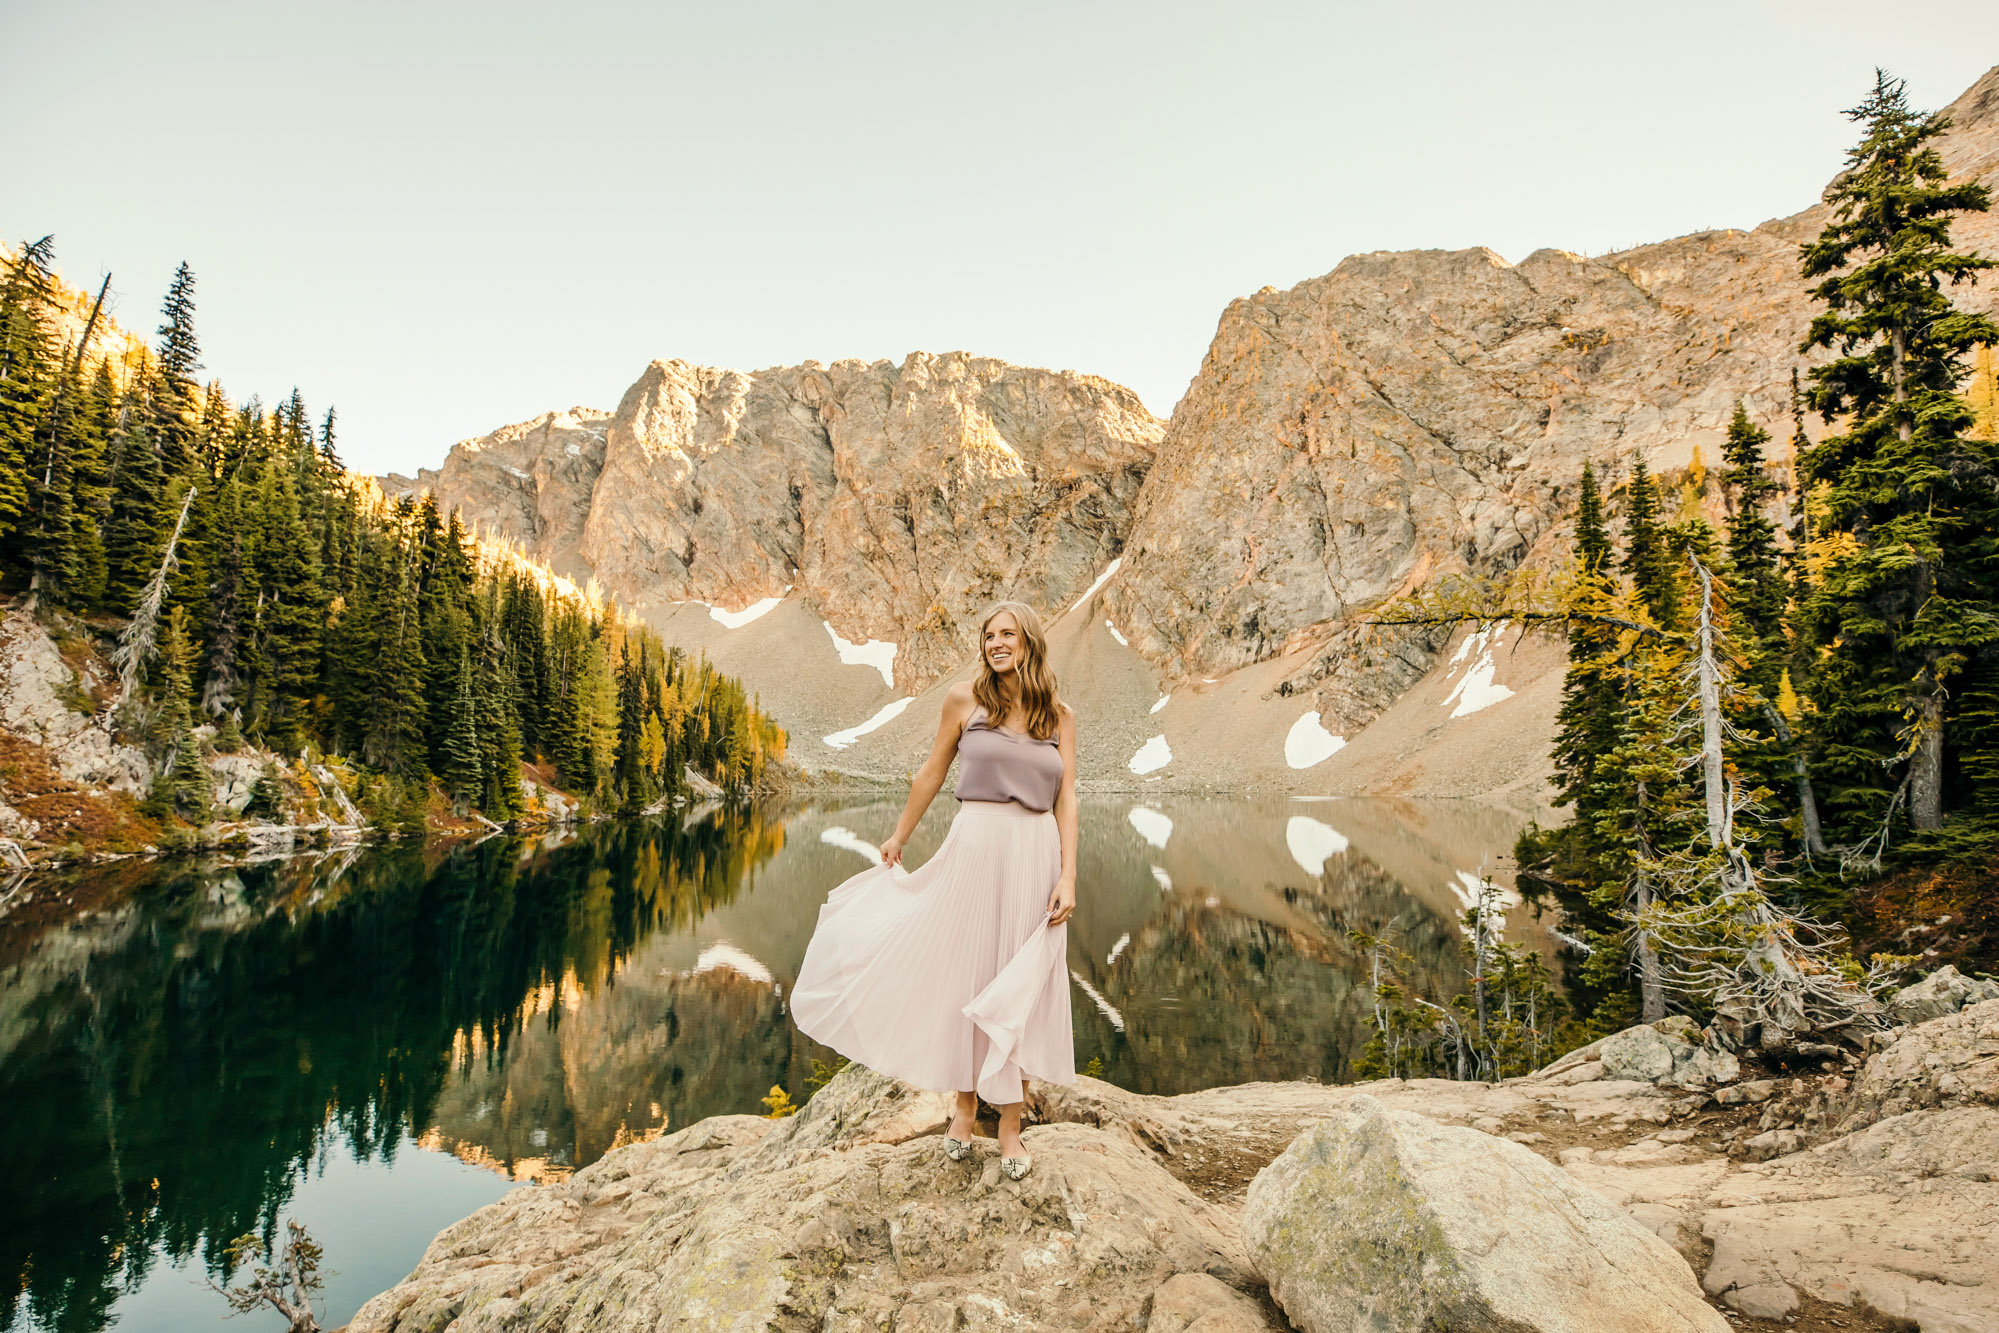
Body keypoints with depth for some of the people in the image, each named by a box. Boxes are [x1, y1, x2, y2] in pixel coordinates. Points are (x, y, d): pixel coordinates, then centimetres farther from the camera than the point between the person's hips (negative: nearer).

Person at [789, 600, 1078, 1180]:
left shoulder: (1060, 717, 4)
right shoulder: (965, 700, 1)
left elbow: (1066, 800, 2)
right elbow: (931, 774, 11)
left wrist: (1068, 876, -6)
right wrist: (899, 838, 17)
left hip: (1035, 859, 1)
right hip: (974, 849, -1)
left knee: (1019, 989, 9)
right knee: (966, 975, 9)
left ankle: (1009, 1125, 23)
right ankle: (965, 1105, 29)